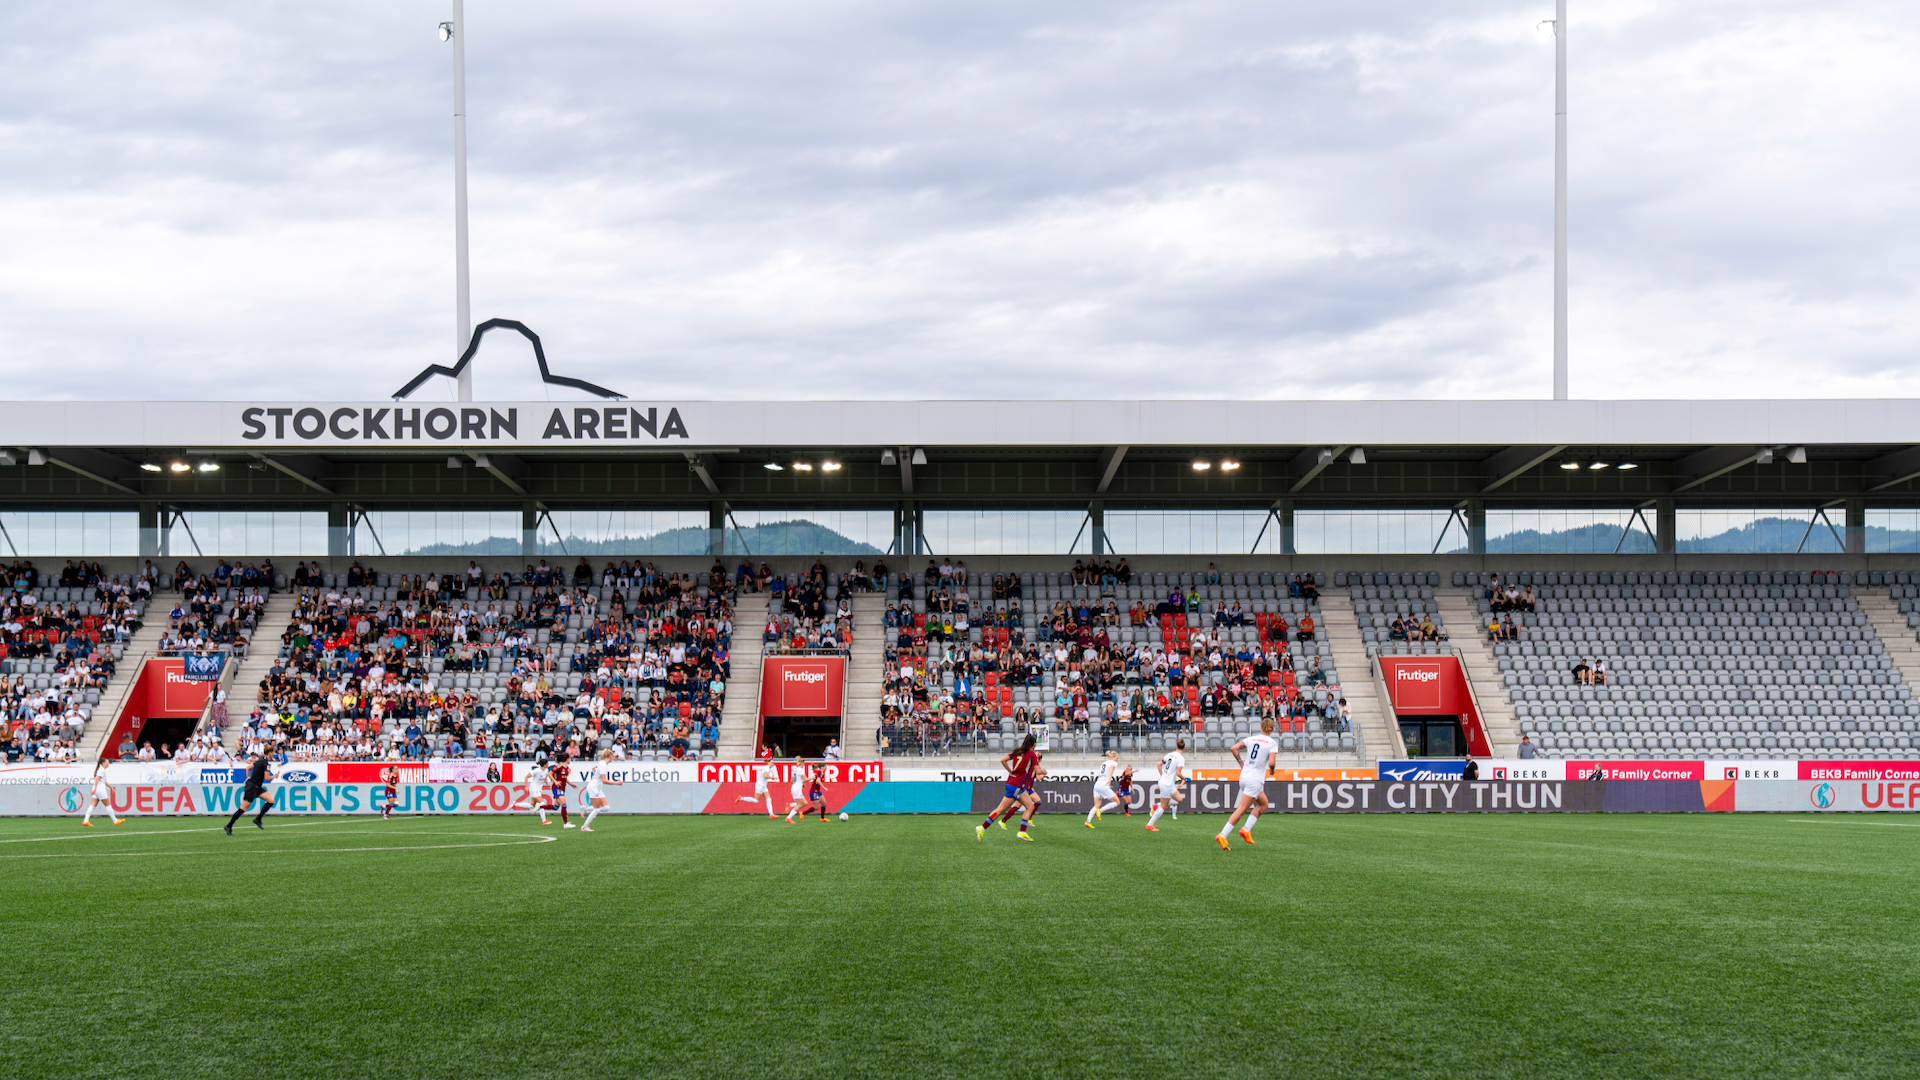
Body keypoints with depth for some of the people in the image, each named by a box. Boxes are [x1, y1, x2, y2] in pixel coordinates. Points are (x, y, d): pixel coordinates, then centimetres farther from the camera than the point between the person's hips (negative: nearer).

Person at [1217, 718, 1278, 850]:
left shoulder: (1251, 739, 9)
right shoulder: (1272, 743, -6)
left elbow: (1234, 748, 4)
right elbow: (1271, 763, -17)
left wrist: (1241, 763, 13)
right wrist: (1272, 770, 4)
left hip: (1244, 776, 7)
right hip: (1255, 780, -7)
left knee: (1264, 804, 21)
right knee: (1241, 810, -7)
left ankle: (1246, 830, 9)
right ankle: (1222, 836, -14)